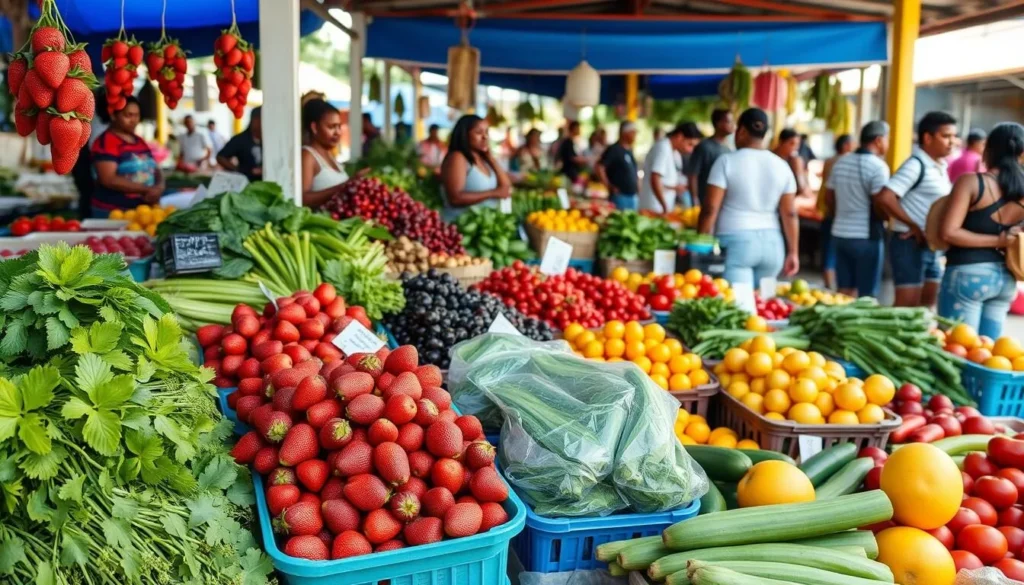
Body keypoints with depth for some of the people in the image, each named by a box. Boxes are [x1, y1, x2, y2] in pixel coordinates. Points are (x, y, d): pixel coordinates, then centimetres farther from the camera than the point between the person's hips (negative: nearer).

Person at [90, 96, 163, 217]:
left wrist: (159, 187, -7)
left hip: (142, 210, 7)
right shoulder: (106, 142, -8)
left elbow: (156, 170, 17)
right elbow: (108, 179, -17)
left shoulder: (140, 141, 15)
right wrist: (146, 189, -19)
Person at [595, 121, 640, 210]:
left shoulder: (629, 150, 14)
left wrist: (637, 186, 13)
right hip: (620, 195, -8)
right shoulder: (614, 149, -10)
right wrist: (609, 186, -16)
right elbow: (598, 168, -17)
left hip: (632, 196, 8)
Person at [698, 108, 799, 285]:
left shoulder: (727, 161, -4)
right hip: (772, 244, 4)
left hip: (735, 242, -4)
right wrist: (793, 252, 10)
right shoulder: (782, 166, 8)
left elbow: (710, 209, -8)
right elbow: (790, 214, 5)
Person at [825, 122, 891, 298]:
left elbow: (829, 199, 16)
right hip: (866, 237, -7)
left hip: (840, 233, 7)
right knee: (867, 295, 2)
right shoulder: (878, 166, -12)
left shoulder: (840, 163, 10)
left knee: (845, 292, 12)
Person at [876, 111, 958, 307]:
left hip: (932, 245, 9)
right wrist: (913, 226, -19)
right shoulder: (916, 165, -16)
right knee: (907, 305, -5)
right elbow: (885, 197, -27)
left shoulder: (940, 166, 11)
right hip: (911, 244, -9)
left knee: (928, 302, 15)